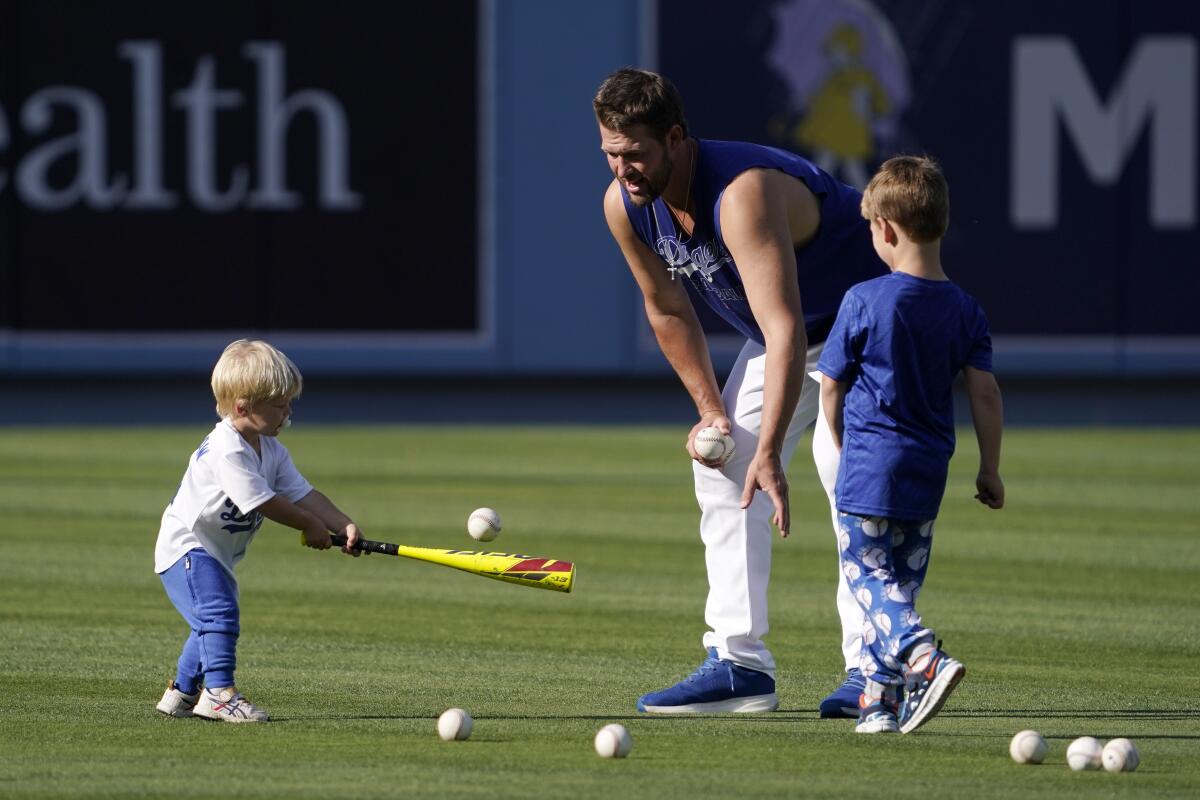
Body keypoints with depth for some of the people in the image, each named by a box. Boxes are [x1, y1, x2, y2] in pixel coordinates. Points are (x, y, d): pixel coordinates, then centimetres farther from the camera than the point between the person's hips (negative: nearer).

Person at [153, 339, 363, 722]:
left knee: (213, 622, 19)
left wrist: (343, 525, -15)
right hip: (186, 545, -10)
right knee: (219, 611, -24)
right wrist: (311, 526, -17)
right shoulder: (227, 450, -27)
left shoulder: (272, 452, 4)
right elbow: (264, 502, -27)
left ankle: (183, 691, 32)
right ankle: (219, 691, -26)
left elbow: (304, 495, -1)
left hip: (218, 553, 10)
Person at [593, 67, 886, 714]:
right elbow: (668, 310, 5)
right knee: (719, 467, 0)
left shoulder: (742, 194, -40)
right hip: (778, 332, 8)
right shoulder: (624, 207, -14)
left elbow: (786, 333, -46)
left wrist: (769, 453, -53)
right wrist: (711, 411, 0)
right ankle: (740, 665, 0)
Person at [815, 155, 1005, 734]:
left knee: (869, 577, -3)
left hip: (870, 468, -5)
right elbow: (985, 392, 0)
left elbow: (831, 386, -2)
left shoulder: (864, 302, -10)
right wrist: (990, 469, 10)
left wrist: (843, 447, 16)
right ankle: (880, 697, 12)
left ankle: (924, 658, -26)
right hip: (928, 470, 5)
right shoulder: (964, 310, 2)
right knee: (901, 581, 13)